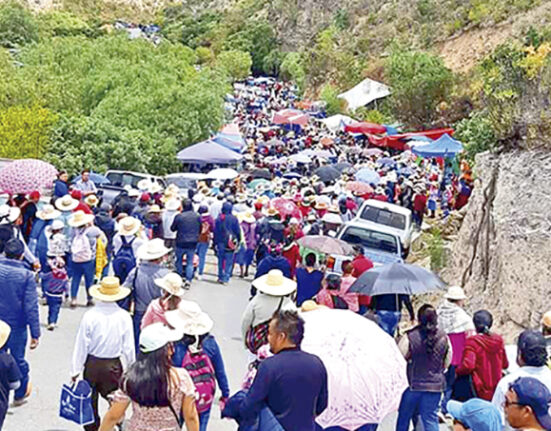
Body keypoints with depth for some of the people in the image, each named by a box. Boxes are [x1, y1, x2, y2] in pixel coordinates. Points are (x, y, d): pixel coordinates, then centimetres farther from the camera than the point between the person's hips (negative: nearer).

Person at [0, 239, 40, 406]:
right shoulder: (26, 275, -16)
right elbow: (31, 307, -15)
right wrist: (35, 333, -11)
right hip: (17, 326, -2)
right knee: (18, 360, 15)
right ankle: (19, 395, 33)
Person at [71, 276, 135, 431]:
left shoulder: (89, 316, -13)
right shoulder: (124, 317, -11)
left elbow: (81, 345, -7)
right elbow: (128, 347, -5)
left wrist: (76, 369, 2)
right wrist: (131, 367, 9)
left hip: (92, 364, 1)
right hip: (114, 365, -1)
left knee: (90, 401, 17)